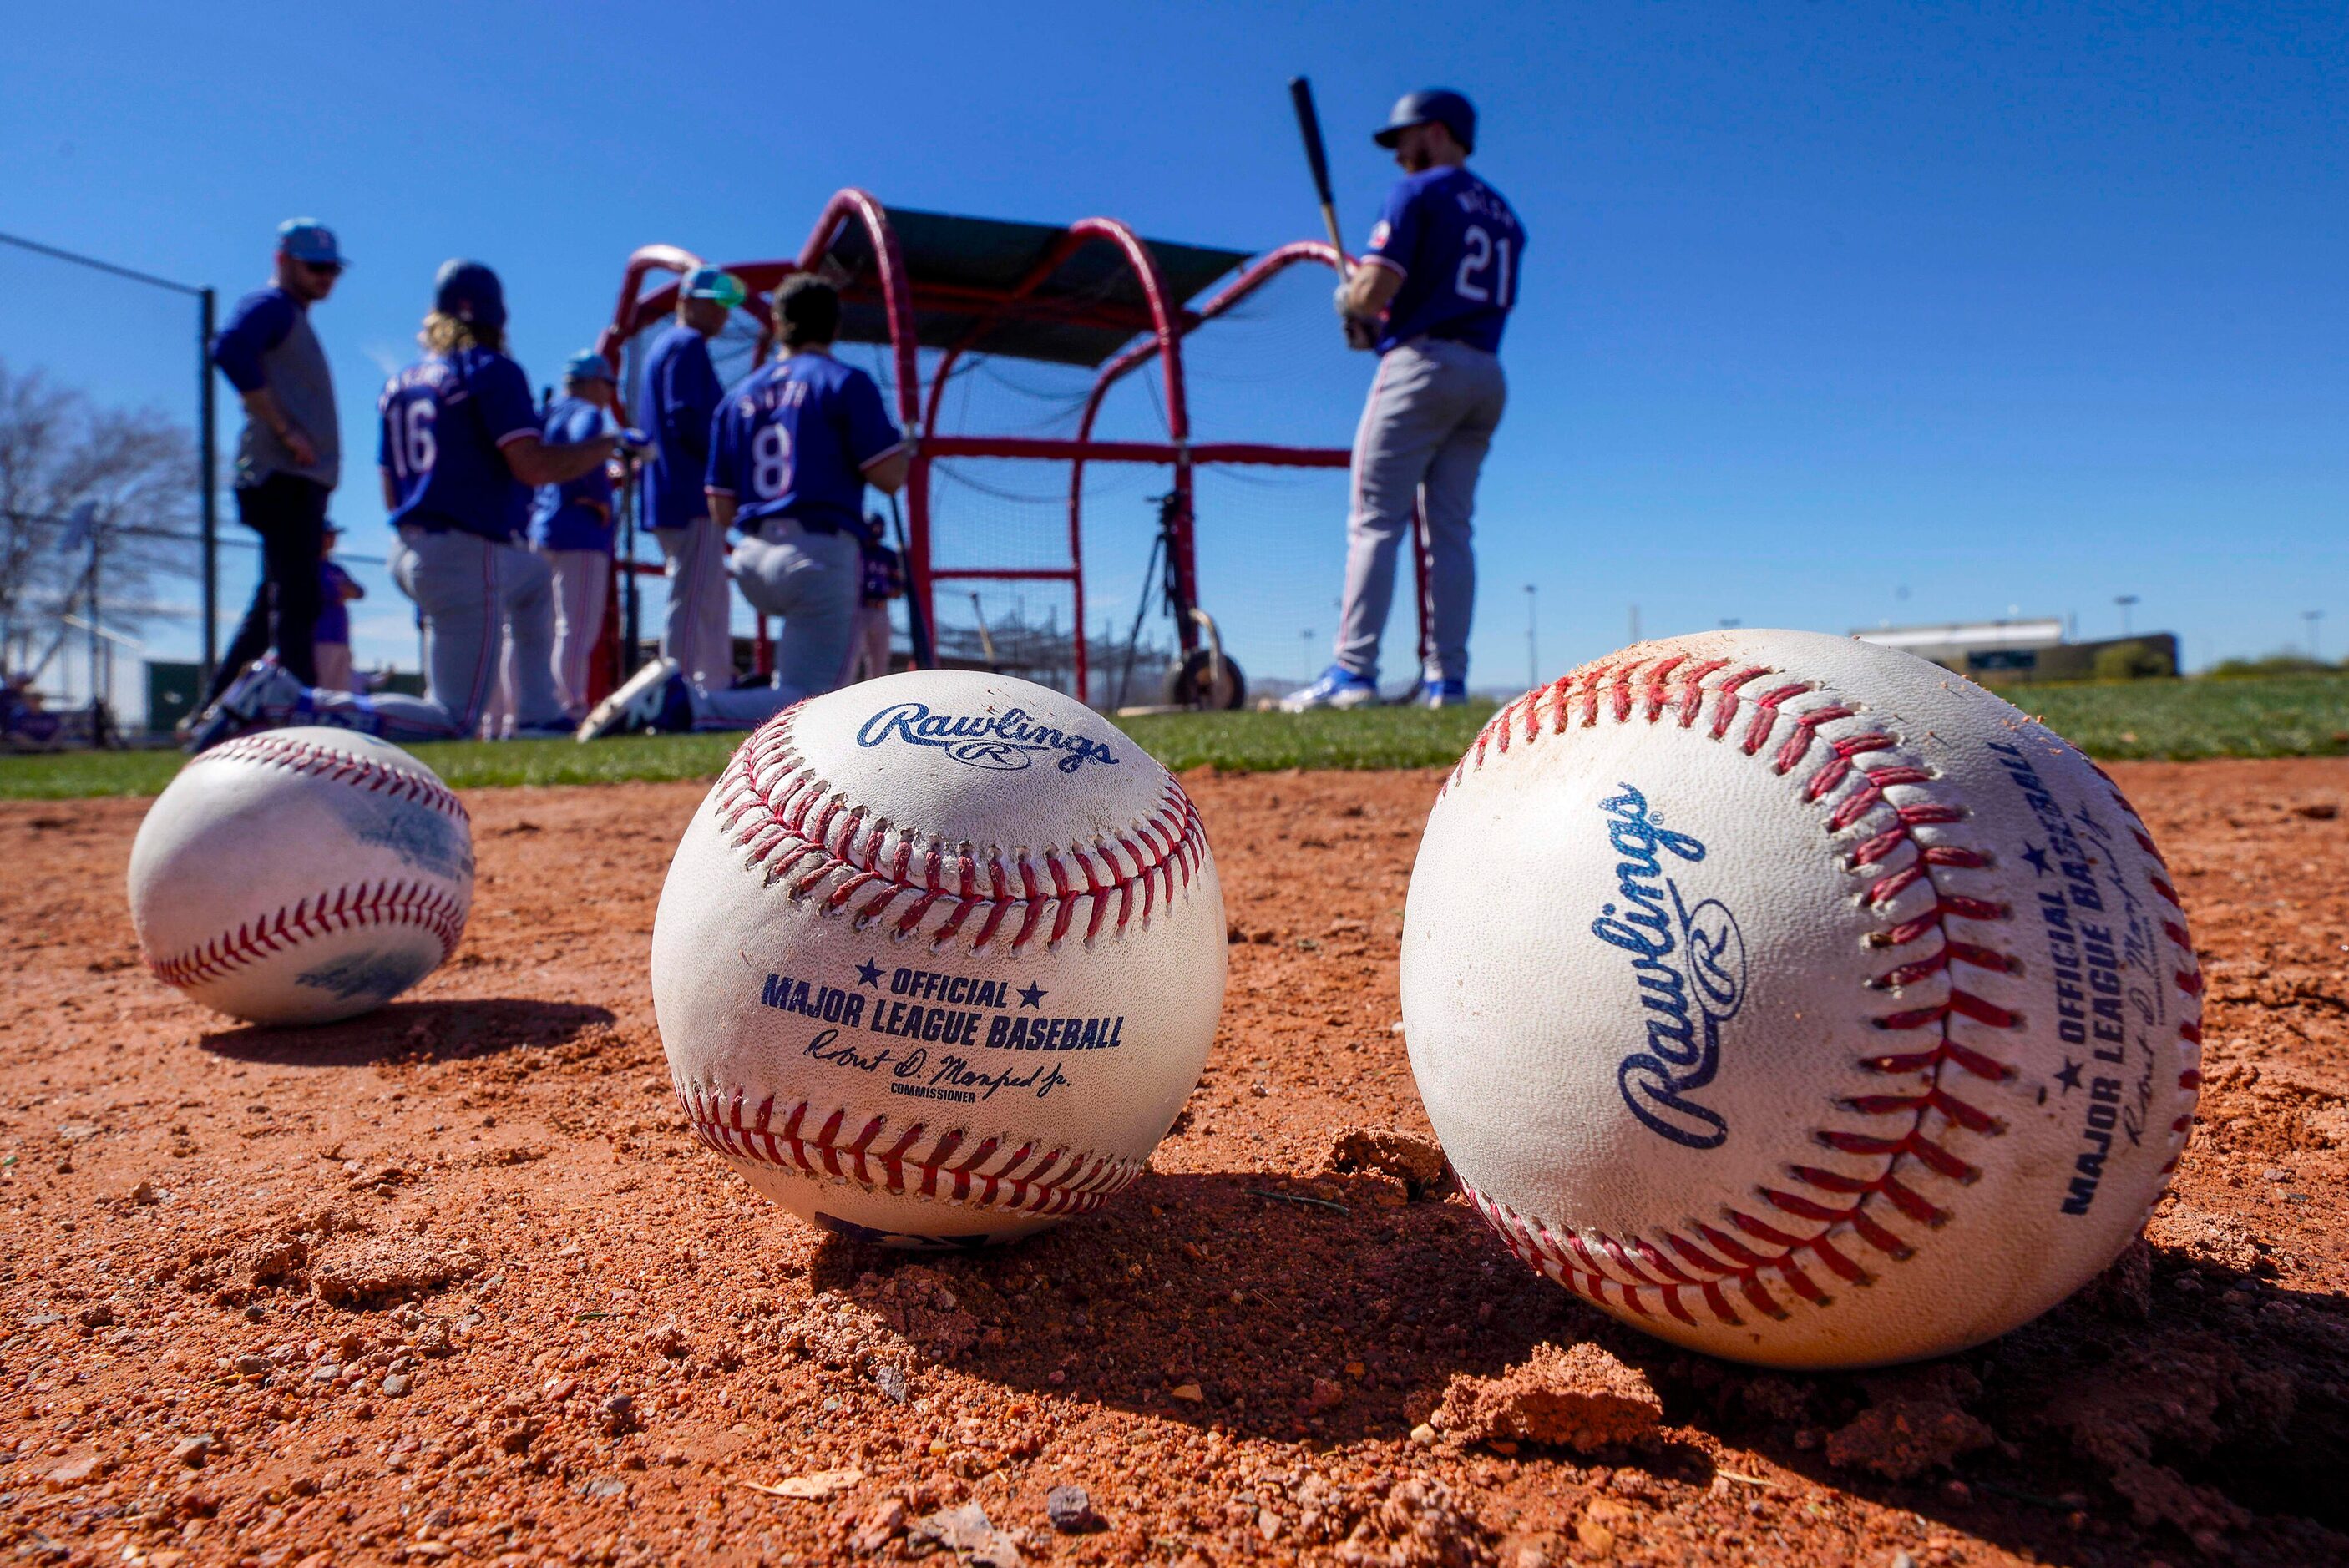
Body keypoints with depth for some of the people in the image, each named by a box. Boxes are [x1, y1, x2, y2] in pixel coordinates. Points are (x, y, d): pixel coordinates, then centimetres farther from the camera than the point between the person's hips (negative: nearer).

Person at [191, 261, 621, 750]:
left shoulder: (398, 384, 17)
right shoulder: (492, 370, -6)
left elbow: (392, 497, 18)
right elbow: (534, 466, -17)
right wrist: (609, 445, -3)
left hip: (409, 551, 9)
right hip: (467, 557, -9)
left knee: (538, 581, 35)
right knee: (453, 720, -8)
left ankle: (537, 716, 28)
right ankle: (284, 701, -19)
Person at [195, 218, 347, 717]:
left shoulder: (296, 320, 27)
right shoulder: (270, 306, -2)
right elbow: (229, 350, -22)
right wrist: (285, 430, -22)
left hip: (304, 483, 10)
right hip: (285, 477, -10)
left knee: (275, 602, 11)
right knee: (294, 601, -15)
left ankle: (212, 713, 17)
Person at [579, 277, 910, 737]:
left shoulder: (739, 395, 15)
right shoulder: (846, 383, 0)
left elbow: (721, 512, 12)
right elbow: (889, 476, -7)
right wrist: (906, 445, 14)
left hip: (751, 561, 7)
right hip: (819, 556, -7)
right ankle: (678, 705, -30)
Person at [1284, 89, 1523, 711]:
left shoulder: (1419, 193, 0)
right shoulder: (1503, 213, 23)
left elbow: (1373, 290, -12)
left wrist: (1348, 300, 9)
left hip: (1421, 365, -7)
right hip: (1486, 375, 7)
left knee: (1375, 521, -10)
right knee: (1451, 527, 5)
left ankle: (1353, 670, -17)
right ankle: (1448, 677, 0)